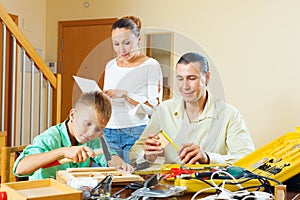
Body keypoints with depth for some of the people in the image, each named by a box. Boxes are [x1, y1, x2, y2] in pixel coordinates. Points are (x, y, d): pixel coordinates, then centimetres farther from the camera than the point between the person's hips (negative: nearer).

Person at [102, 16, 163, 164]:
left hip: (137, 134, -4)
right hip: (109, 133, 4)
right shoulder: (110, 66, 14)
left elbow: (155, 106, -10)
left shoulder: (150, 65, -3)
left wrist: (126, 94, -19)